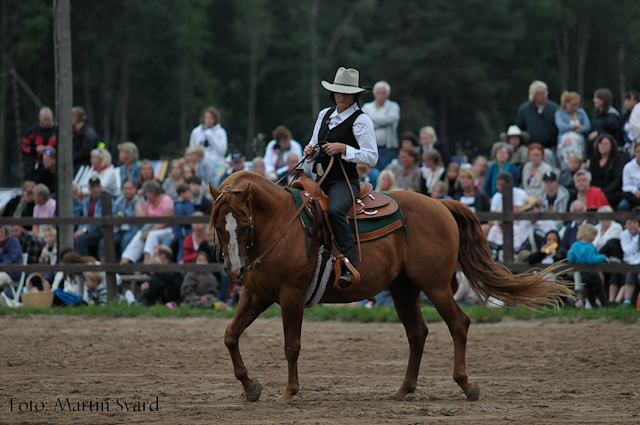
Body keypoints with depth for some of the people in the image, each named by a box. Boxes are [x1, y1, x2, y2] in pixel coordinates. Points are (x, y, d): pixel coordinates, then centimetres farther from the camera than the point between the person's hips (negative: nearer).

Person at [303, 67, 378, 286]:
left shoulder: (361, 120, -5)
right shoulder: (324, 115, 15)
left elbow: (372, 157, -9)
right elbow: (315, 145, 26)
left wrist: (344, 149, -19)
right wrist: (310, 151, 2)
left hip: (345, 182, -8)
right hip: (321, 181, 8)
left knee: (334, 210, -36)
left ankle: (349, 266, -37)